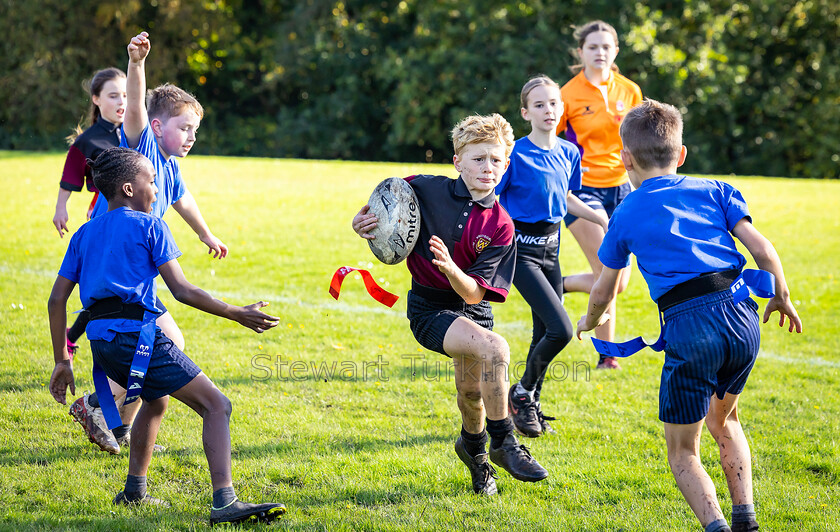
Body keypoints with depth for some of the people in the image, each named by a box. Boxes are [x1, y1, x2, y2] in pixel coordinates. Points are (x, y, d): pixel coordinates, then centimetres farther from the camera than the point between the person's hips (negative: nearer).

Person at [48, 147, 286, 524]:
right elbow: (181, 290, -5)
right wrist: (236, 314, 2)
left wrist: (62, 360, 21)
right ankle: (224, 502, -23)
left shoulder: (85, 234, 19)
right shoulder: (149, 226, 2)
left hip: (100, 342, 7)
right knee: (216, 406, -7)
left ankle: (134, 492, 36)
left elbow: (57, 299, 16)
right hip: (137, 334, -7)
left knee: (156, 400, 34)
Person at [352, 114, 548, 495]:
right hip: (429, 307, -4)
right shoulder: (426, 190, -12)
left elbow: (474, 293, -14)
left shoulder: (499, 226, -8)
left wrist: (450, 268, -33)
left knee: (472, 392, 8)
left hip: (471, 308, 4)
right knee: (495, 349, -26)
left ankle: (473, 446, 44)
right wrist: (362, 225, -16)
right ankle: (503, 443, -11)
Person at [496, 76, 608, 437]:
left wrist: (601, 218, 17)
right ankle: (522, 394, 4)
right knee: (560, 330, -16)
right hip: (521, 250, -7)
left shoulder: (569, 153, 6)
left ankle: (531, 406, 23)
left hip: (550, 248, 7)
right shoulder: (516, 155, -14)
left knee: (545, 333, 8)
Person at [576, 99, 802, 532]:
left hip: (690, 326, -4)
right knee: (723, 420, 30)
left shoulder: (626, 214, 12)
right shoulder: (714, 190, 15)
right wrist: (781, 297, 24)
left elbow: (603, 291, 21)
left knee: (683, 452, 8)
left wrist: (590, 321, 43)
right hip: (742, 317, 4)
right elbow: (762, 249, 6)